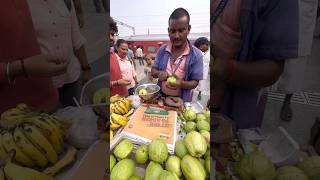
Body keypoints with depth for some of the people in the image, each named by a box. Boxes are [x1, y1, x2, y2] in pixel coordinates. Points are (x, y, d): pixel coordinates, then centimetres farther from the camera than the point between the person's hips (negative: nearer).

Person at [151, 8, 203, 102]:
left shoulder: (196, 55, -15)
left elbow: (195, 82, -11)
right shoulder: (162, 50, -4)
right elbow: (153, 71, 3)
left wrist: (181, 83, -31)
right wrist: (159, 73, -20)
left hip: (181, 101, -2)